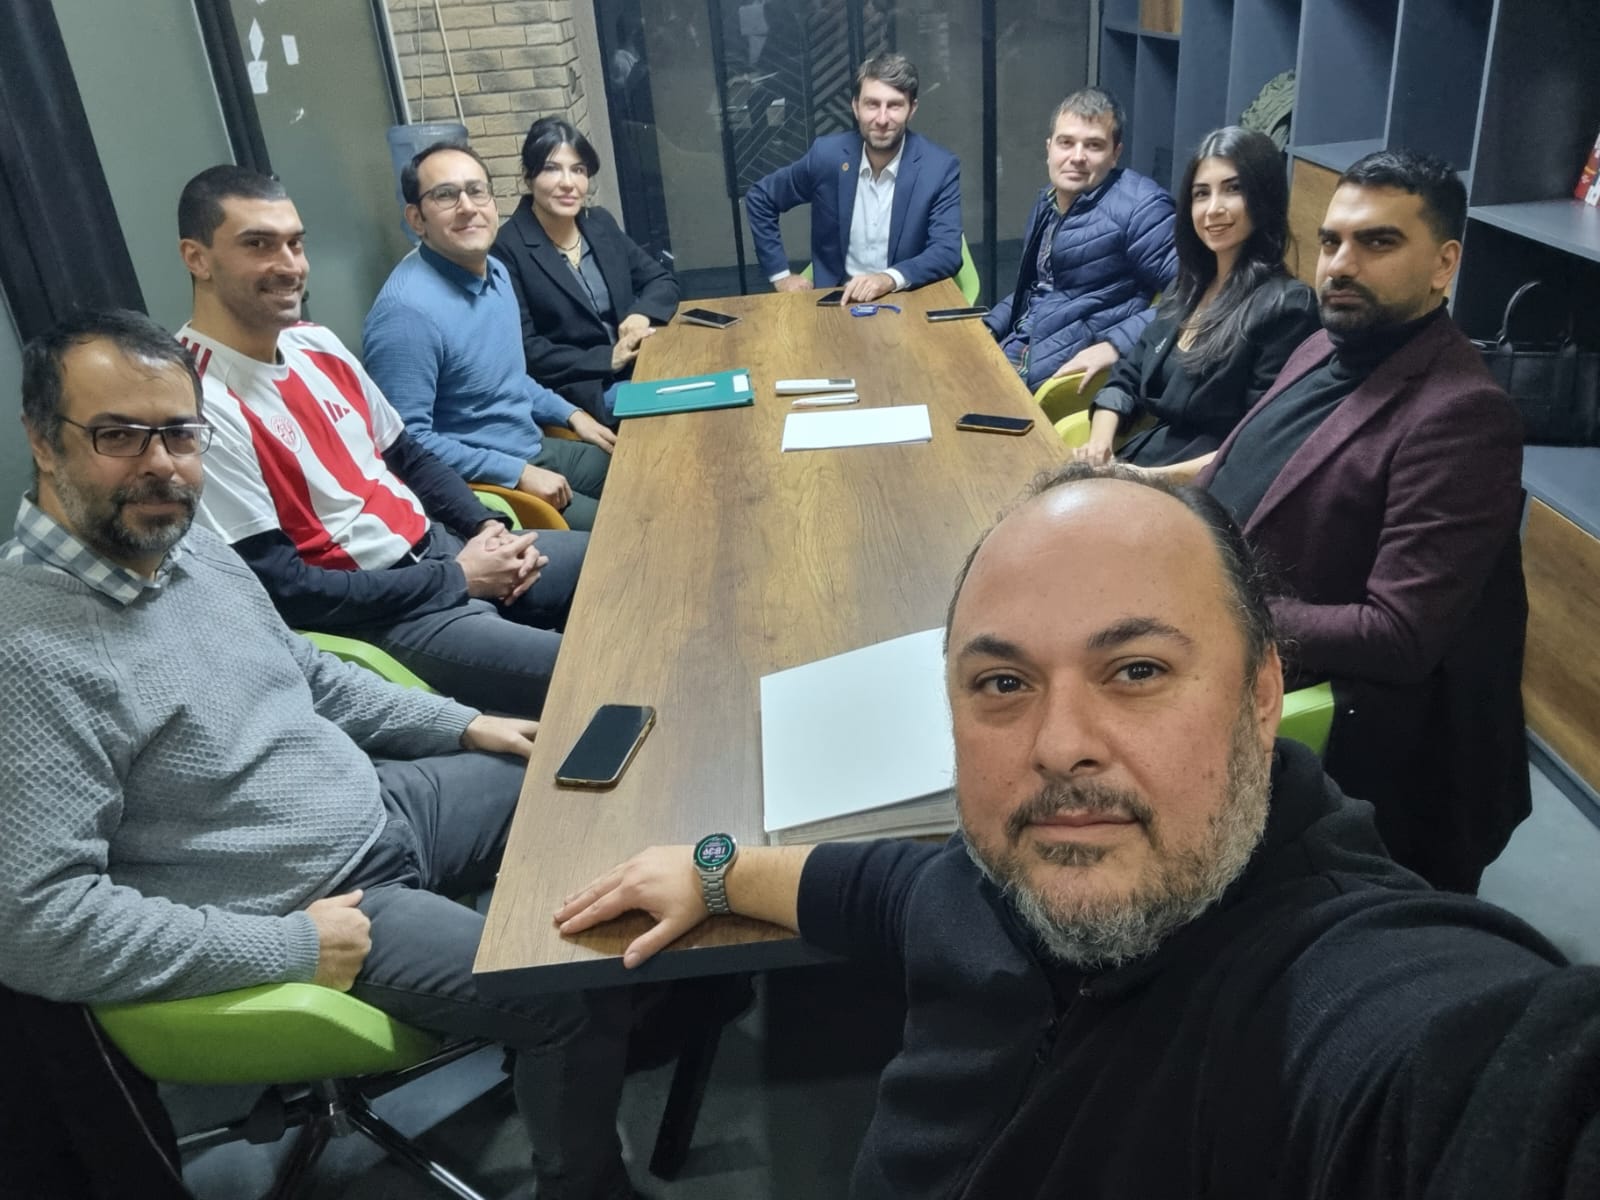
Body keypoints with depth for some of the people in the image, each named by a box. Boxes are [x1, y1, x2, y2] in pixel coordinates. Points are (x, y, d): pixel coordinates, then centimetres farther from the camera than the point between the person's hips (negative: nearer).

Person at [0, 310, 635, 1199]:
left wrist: (464, 725, 9)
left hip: (378, 799, 9)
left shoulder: (189, 542, 0)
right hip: (319, 896, -8)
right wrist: (291, 945, -24)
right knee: (579, 1000, -14)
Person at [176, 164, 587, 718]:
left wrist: (487, 526, -2)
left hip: (441, 546, 9)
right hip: (378, 617, -9)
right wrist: (457, 580, -17)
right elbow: (284, 592, -21)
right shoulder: (199, 403, -20)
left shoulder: (316, 343, 6)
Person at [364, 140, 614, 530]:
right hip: (475, 488, -9)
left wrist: (570, 414, 10)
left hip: (534, 450, 9)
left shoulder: (494, 272, 5)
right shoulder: (407, 309, -25)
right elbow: (406, 438, -26)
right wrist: (517, 473, -24)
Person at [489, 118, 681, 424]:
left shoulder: (600, 223, 10)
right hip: (573, 389, -7)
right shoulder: (507, 248, -10)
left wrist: (642, 313, -10)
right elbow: (523, 350, -14)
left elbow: (663, 282, 13)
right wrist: (607, 359, -20)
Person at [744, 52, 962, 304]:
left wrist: (890, 278, -31)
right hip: (837, 298, 0)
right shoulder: (827, 154, -2)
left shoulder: (940, 167, -7)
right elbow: (759, 198, 11)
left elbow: (948, 252, -13)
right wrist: (780, 273, 5)